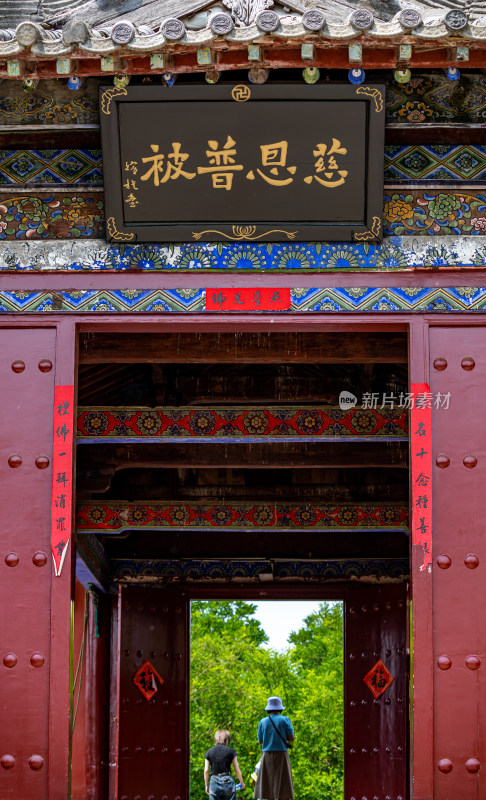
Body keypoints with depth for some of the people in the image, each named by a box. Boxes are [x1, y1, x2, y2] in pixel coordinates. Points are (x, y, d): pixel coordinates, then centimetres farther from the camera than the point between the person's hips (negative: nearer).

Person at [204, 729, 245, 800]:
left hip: (214, 782, 1)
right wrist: (242, 783, 17)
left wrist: (206, 785, 14)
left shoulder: (209, 753, 5)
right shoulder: (231, 752, 0)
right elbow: (237, 770, 4)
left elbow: (206, 771, 4)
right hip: (227, 781, -1)